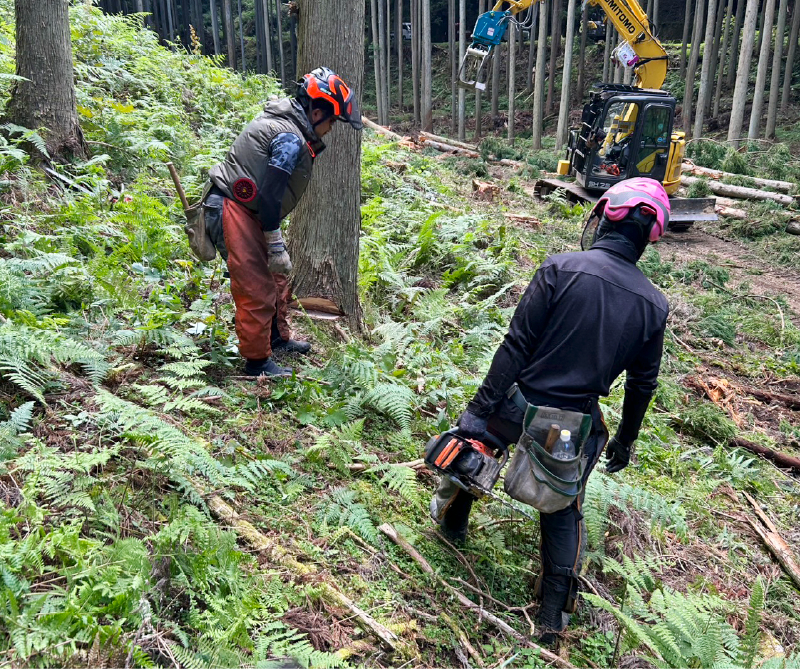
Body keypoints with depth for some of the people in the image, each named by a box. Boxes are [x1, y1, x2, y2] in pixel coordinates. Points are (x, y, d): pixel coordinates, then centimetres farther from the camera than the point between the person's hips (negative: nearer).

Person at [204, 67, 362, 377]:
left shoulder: (285, 122, 10)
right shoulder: (291, 139, -21)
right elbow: (269, 194, -25)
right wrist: (276, 247, -20)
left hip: (246, 211, 10)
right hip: (232, 211, -10)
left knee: (276, 276, 19)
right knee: (256, 288, -5)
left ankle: (278, 338, 34)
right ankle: (257, 361, 6)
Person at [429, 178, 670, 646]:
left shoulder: (562, 269, -15)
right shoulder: (655, 305, -2)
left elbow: (516, 345, -17)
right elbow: (643, 384, 7)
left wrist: (481, 406, -12)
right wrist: (626, 439, 21)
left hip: (519, 408, -3)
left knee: (471, 442, 29)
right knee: (563, 514, 23)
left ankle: (452, 519, 51)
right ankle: (555, 615, 30)